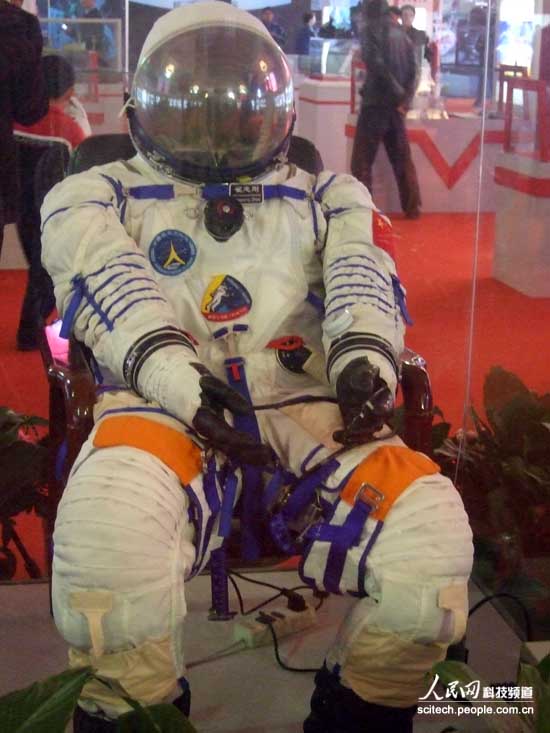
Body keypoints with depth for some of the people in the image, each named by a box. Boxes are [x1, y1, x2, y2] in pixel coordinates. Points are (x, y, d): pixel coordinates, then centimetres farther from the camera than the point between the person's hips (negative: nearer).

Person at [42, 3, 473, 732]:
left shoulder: (325, 198, 27)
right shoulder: (103, 194, 20)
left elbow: (362, 274, 7)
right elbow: (108, 284, 0)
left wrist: (364, 357, -17)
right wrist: (175, 374, -21)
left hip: (309, 412, 2)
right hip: (165, 409, -2)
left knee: (431, 534, -27)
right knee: (108, 537, -37)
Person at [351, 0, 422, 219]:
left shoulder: (373, 30, -4)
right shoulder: (402, 34, 13)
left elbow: (377, 64, -16)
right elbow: (412, 70, 5)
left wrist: (400, 94, -10)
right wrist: (405, 99, -3)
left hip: (376, 102, -6)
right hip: (397, 104, 6)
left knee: (362, 160, -1)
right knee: (402, 159, 13)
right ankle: (412, 208, 14)